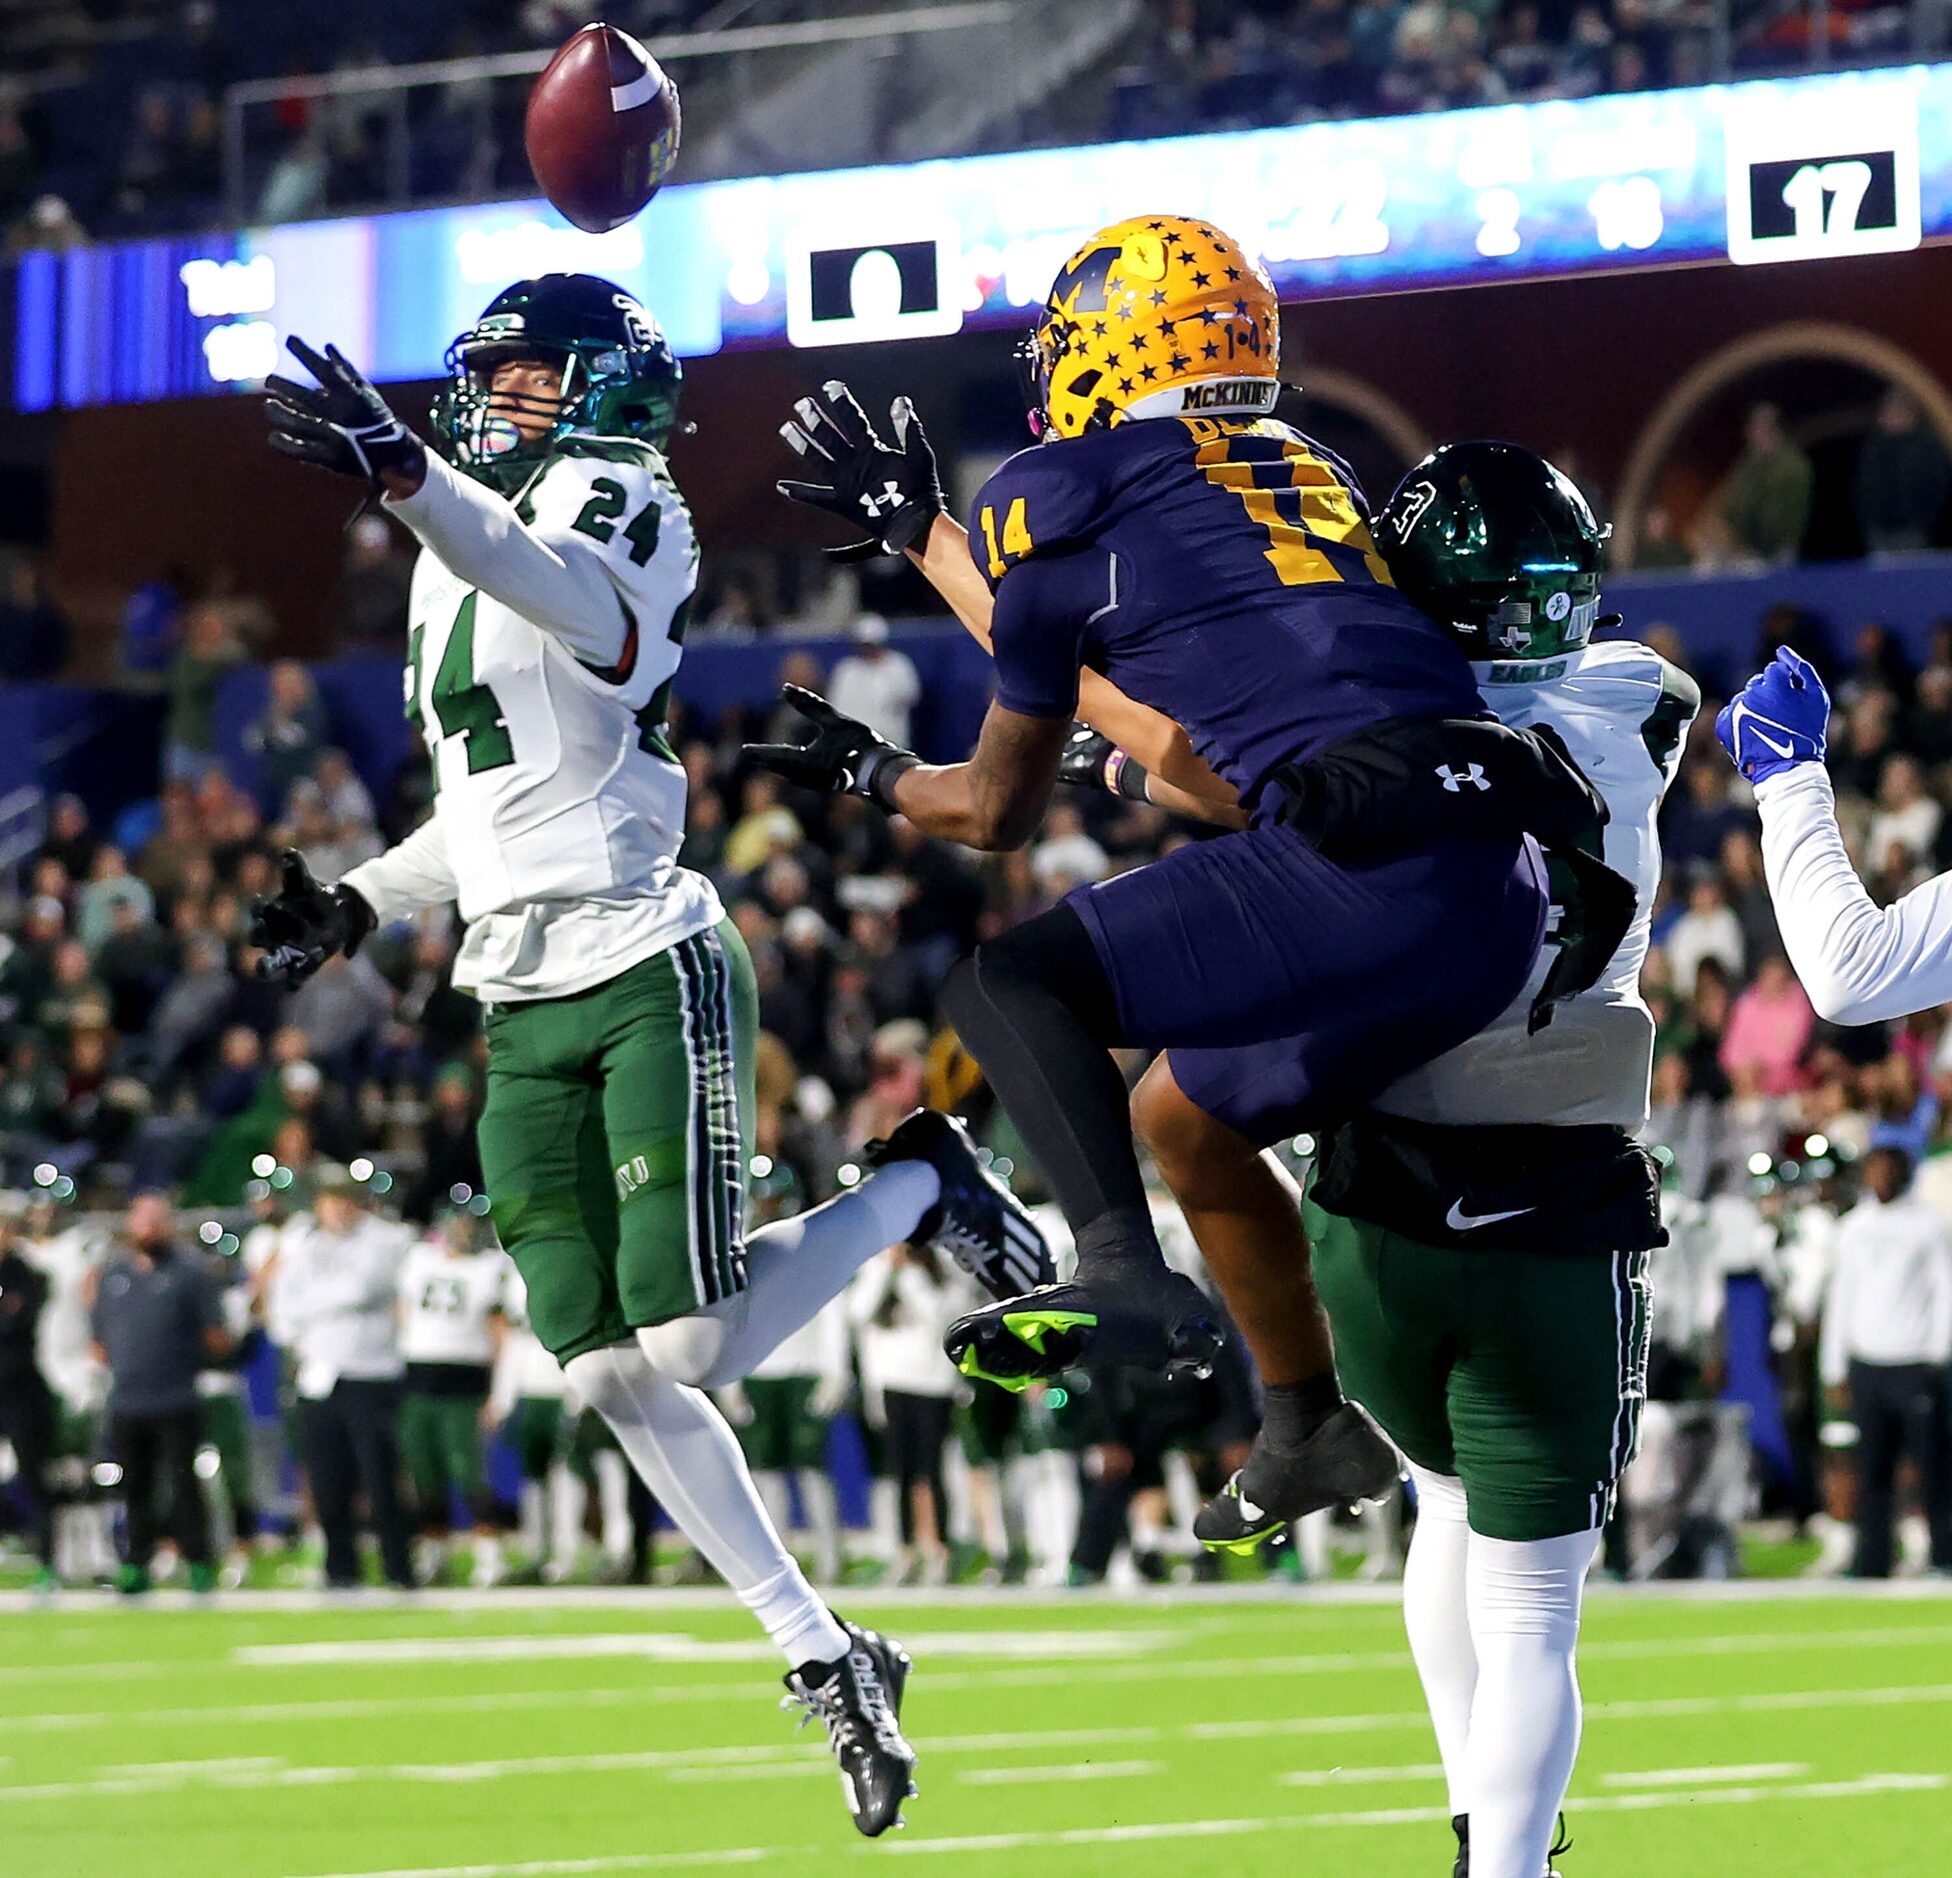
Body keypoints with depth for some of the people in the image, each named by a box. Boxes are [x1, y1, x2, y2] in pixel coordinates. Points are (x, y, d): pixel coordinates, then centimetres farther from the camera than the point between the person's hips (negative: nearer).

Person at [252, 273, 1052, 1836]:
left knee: (700, 1346, -13)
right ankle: (826, 1656, 14)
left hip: (650, 977, -8)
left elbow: (565, 594, -35)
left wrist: (406, 475, -51)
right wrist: (360, 904, 15)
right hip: (524, 1016, 8)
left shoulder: (616, 503, -7)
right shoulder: (460, 553, 19)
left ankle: (918, 1184, 13)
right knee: (614, 1376, 2)